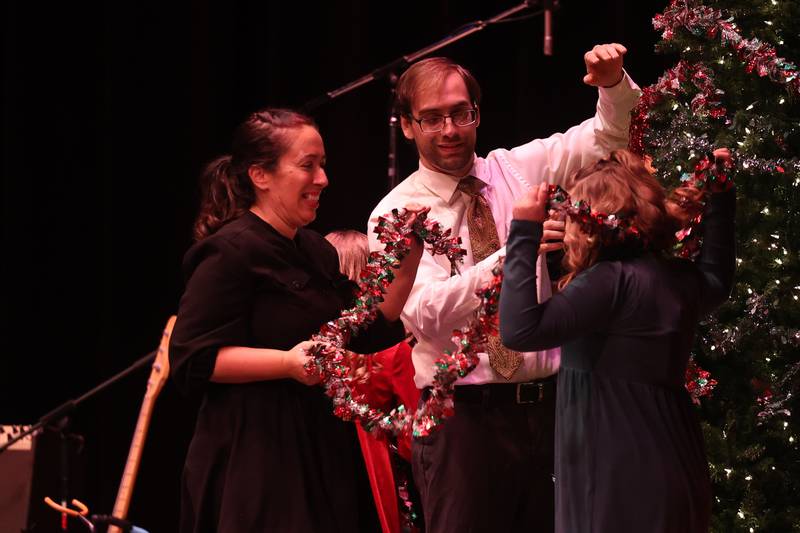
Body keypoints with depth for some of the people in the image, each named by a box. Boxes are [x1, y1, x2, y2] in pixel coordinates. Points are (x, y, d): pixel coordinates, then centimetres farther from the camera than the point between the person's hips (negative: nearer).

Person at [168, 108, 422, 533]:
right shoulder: (232, 252, -11)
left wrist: (409, 260, 7)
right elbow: (190, 361, -17)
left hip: (323, 456, 8)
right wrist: (288, 362, -26)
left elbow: (369, 336, 16)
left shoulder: (316, 251, 15)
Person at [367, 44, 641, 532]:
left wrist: (614, 84, -17)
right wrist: (511, 255, -31)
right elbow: (426, 314, -19)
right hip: (463, 414, -3)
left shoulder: (519, 170, 7)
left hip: (547, 402, 4)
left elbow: (611, 135, 6)